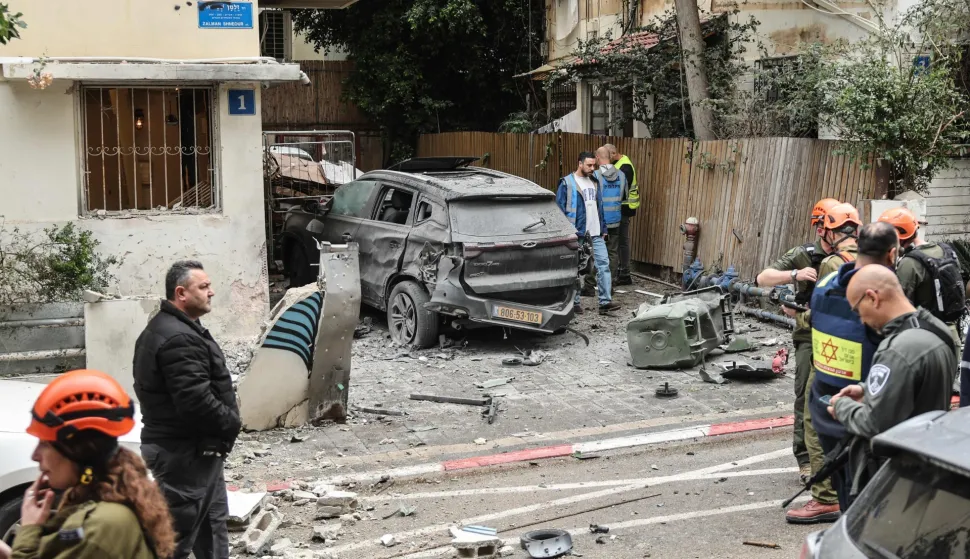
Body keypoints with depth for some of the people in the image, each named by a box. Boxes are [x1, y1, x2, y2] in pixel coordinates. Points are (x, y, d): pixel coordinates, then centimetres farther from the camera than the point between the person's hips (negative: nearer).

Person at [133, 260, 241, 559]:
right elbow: (197, 401, -28)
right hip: (186, 453, -11)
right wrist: (232, 423, -11)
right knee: (176, 534, -5)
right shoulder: (179, 338, -22)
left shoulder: (165, 329, 14)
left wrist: (225, 426, 9)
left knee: (212, 524, 19)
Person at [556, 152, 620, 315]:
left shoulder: (594, 183, 15)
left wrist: (603, 229, 15)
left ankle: (605, 301, -6)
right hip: (576, 234, -5)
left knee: (603, 264, -5)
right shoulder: (567, 183, -5)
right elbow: (560, 209, -7)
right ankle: (574, 302, 14)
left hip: (596, 234, 5)